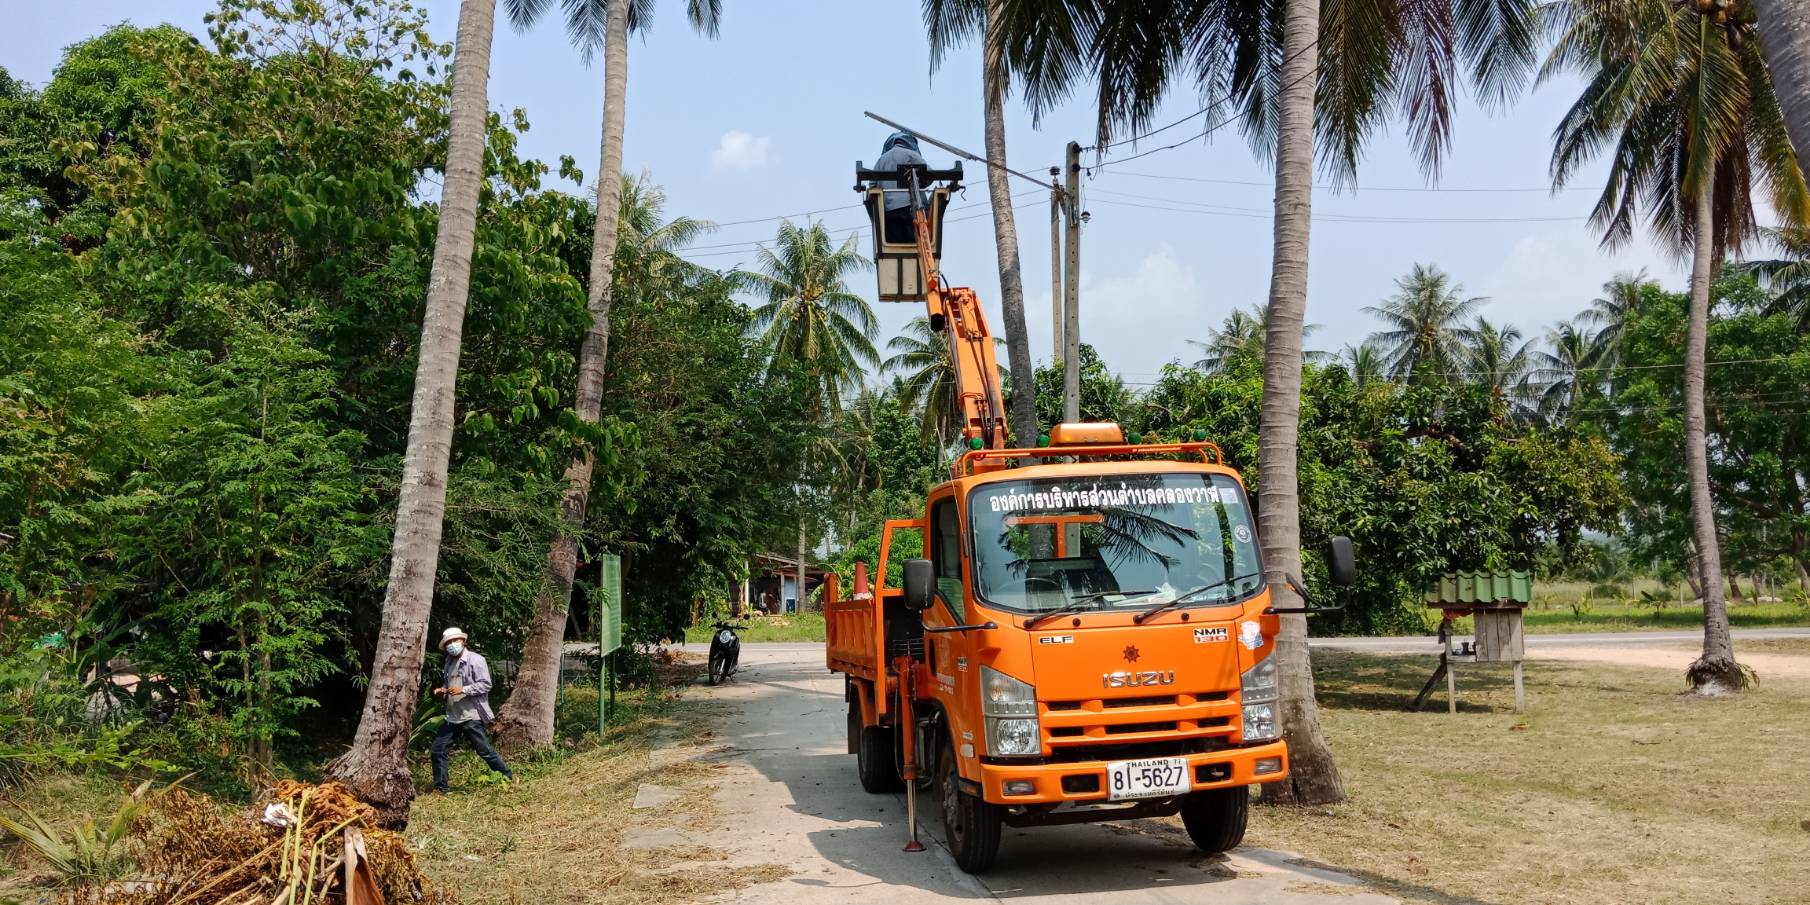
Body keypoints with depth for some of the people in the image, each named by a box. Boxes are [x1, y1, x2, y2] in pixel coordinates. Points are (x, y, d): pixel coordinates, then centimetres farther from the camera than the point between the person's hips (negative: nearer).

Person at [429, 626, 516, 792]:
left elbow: (485, 684, -16)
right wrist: (441, 691, 7)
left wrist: (463, 690, -24)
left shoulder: (475, 660, -9)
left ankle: (509, 777, 10)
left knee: (485, 750, -3)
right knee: (439, 749, 6)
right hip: (452, 716, 8)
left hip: (471, 716, -8)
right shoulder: (449, 663, 15)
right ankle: (441, 787, 16)